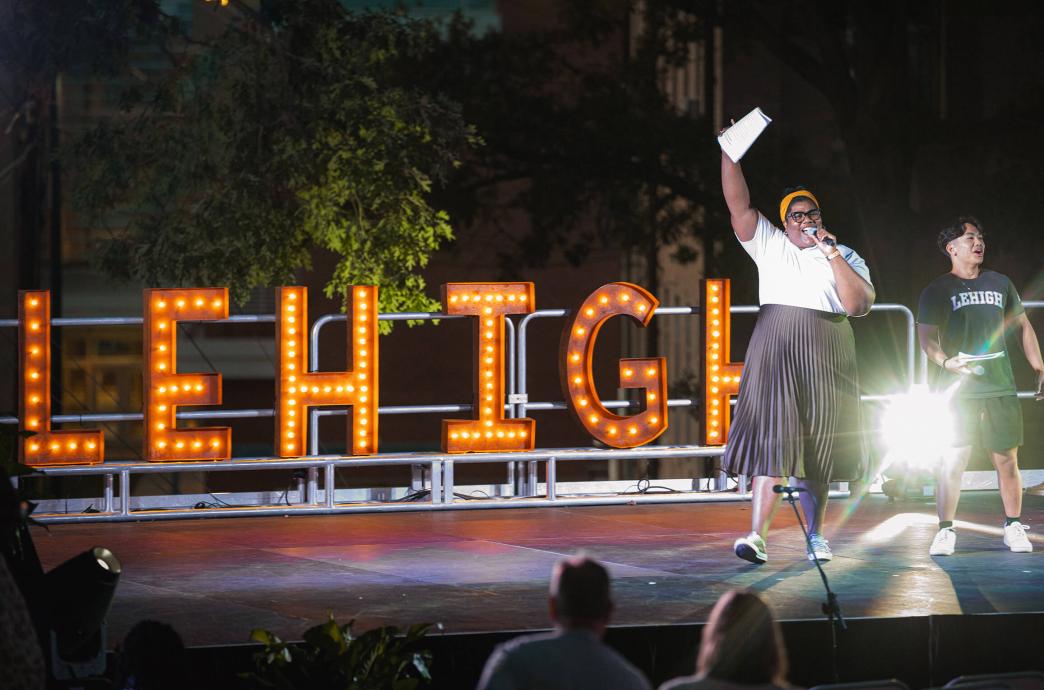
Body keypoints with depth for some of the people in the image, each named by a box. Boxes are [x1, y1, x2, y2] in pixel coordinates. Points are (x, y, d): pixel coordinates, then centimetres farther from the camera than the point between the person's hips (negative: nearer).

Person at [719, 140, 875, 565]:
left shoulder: (845, 257, 11)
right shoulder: (769, 244, 13)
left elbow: (858, 305, -4)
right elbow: (738, 204, 3)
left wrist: (832, 254, -6)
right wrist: (730, 155, -8)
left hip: (826, 355, 1)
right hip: (776, 349, -1)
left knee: (816, 445, 3)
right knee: (773, 437, -12)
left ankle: (815, 536, 13)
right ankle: (757, 536, -20)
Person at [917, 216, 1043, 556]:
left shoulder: (1000, 284, 14)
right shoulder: (937, 290, 3)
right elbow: (926, 337, -4)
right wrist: (946, 363, -23)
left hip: (1000, 387, 3)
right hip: (956, 389, -3)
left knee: (1007, 458, 4)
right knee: (952, 460, -7)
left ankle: (1013, 527, 14)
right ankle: (946, 531, -2)